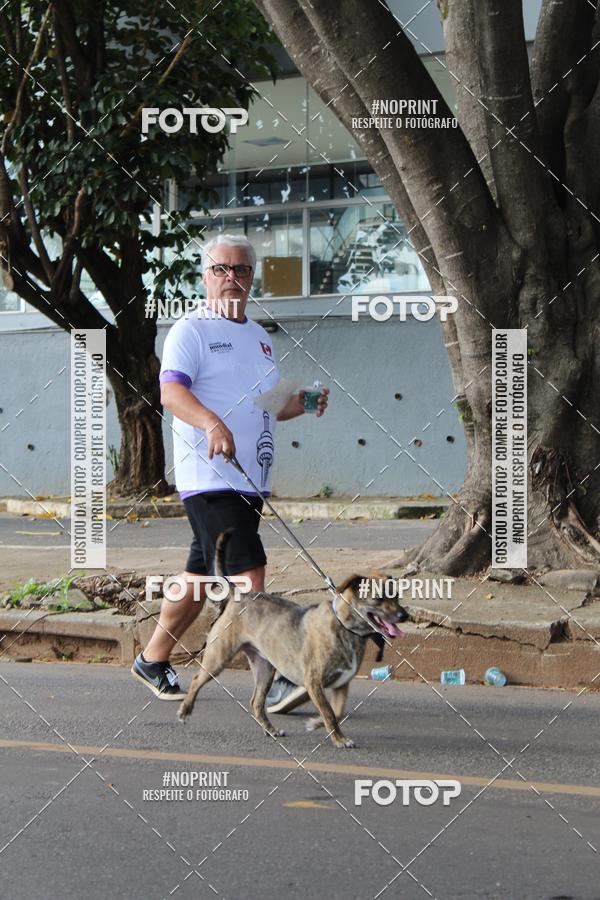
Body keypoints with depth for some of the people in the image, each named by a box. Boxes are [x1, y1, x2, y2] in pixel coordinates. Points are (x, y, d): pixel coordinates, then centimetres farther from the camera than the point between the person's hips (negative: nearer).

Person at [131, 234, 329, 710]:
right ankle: (273, 681, -20)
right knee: (248, 575, -16)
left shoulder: (260, 338, 20)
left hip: (250, 480, 8)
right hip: (209, 478, -8)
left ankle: (153, 659, 28)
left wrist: (297, 405, 7)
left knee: (201, 575, 14)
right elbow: (171, 390, -18)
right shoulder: (191, 331, -4)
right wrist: (212, 424, -36)